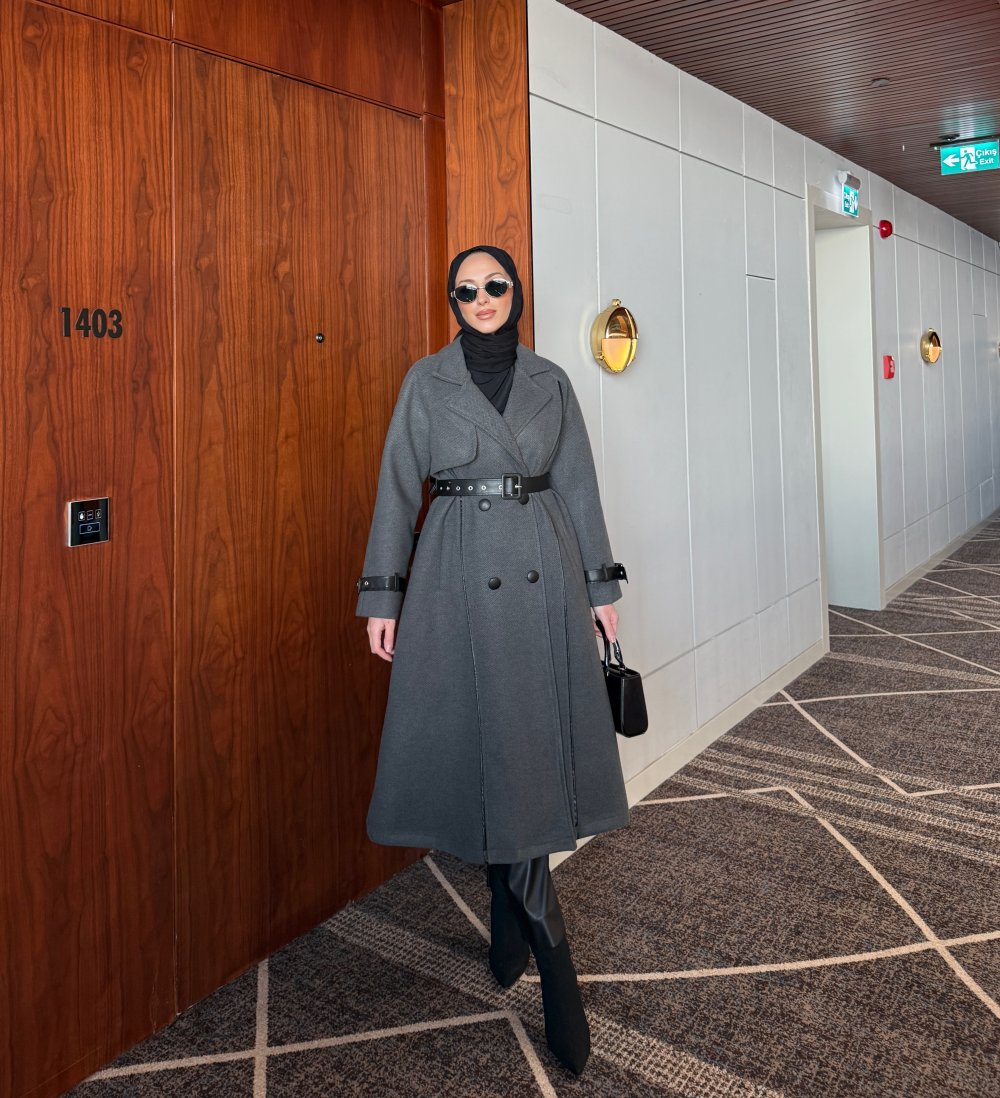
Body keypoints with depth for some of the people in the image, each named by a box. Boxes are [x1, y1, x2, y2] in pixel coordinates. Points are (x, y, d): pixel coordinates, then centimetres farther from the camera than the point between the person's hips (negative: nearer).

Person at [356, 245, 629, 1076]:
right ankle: (551, 954, 13)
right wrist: (383, 594, -1)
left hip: (542, 572, 2)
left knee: (533, 742, 4)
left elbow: (578, 485, 10)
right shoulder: (427, 381, 4)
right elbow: (398, 487, 3)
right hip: (458, 576, -2)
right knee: (485, 739, -1)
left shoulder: (551, 381, 9)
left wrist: (600, 584, 7)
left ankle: (512, 909, 25)